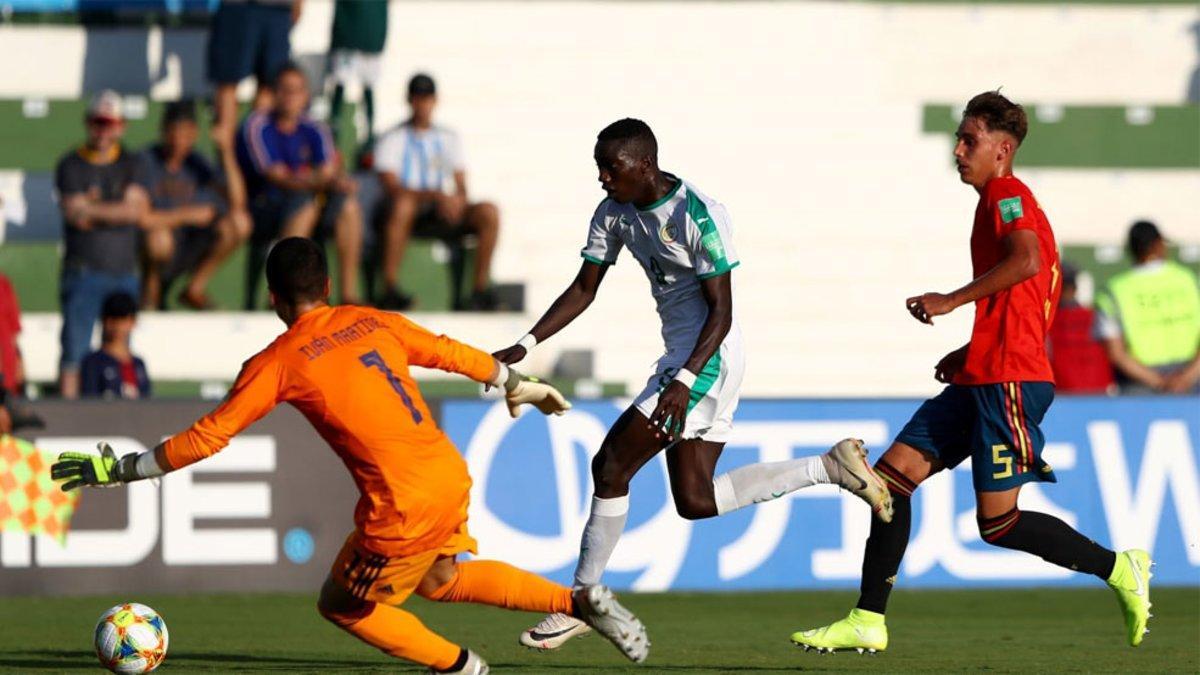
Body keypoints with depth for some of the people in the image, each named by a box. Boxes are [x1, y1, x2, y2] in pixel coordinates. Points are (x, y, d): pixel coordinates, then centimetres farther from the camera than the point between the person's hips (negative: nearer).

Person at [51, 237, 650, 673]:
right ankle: (580, 601, 22)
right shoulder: (373, 323, 10)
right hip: (453, 478, 7)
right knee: (440, 580, 32)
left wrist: (118, 469, 2)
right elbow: (453, 354, 22)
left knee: (342, 606, 17)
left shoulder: (276, 364, -6)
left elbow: (207, 437, -6)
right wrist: (518, 384, 39)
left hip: (404, 511, -7)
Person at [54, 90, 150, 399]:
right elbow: (75, 214, -8)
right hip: (84, 270, -3)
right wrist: (118, 211, -5)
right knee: (74, 351, -11)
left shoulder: (133, 165, 12)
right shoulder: (71, 165, 4)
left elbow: (138, 209, -3)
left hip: (124, 272, 3)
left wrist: (93, 209, -7)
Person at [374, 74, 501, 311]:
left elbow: (461, 185, 14)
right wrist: (435, 196, -22)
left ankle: (481, 289, -18)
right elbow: (392, 187, -9)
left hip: (445, 213, 4)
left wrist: (458, 200, -12)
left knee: (489, 212, -23)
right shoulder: (394, 139, 4)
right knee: (402, 204, -40)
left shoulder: (448, 138, 20)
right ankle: (390, 289, -40)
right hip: (411, 215, -4)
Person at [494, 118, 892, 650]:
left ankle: (579, 602, 0)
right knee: (695, 500, 9)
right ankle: (831, 467, 14)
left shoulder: (698, 216, -19)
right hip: (680, 357, 10)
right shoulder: (614, 213, 5)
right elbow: (583, 290, 11)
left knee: (611, 466, -10)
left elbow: (721, 311, -19)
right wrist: (525, 345, 0)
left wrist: (683, 381, -30)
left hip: (708, 358, -10)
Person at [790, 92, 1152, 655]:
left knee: (998, 522, -10)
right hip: (979, 379, 10)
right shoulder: (1000, 202, 23)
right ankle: (867, 622, 1)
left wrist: (951, 301, -23)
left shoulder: (1007, 194, -6)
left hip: (1007, 382, -10)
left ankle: (1121, 569, 4)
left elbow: (1026, 260, -27)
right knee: (893, 472, 2)